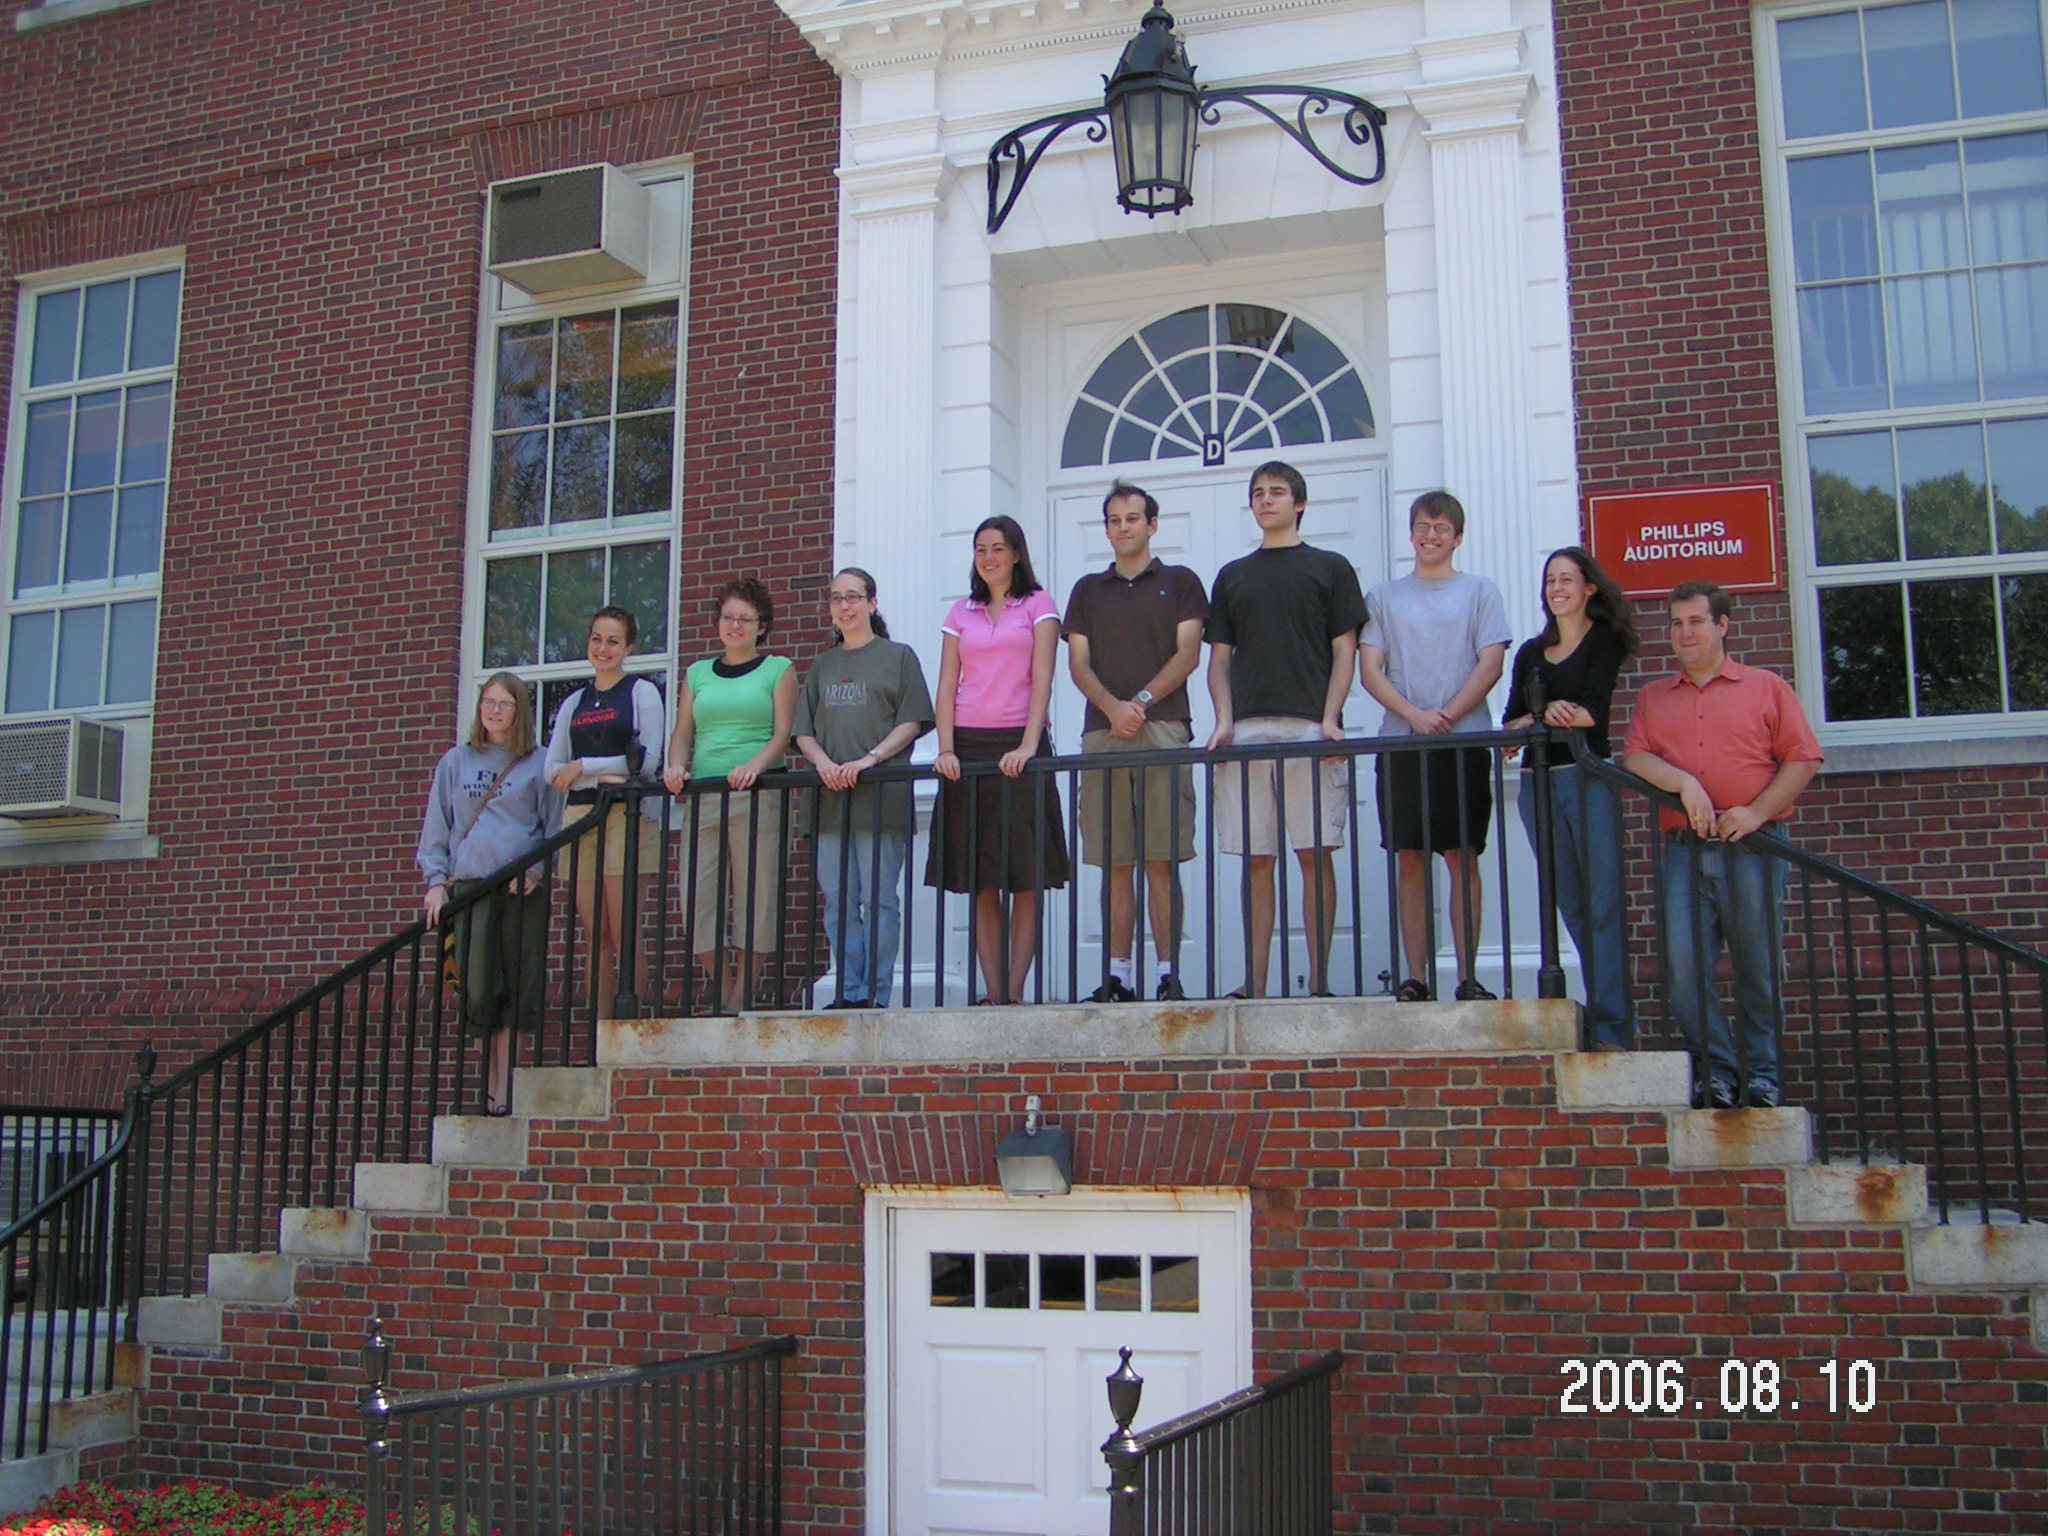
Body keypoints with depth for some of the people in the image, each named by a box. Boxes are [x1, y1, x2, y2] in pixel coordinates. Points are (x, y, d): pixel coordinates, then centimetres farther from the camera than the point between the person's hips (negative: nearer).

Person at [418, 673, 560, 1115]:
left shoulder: (538, 764, 10)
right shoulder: (455, 762, 16)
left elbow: (555, 829, 8)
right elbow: (436, 829, 16)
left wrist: (536, 869, -9)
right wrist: (436, 881, 5)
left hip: (522, 892, -1)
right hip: (468, 891, 2)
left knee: (519, 993, -6)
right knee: (478, 992, -6)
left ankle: (504, 1092, -2)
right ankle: (493, 1089, 1)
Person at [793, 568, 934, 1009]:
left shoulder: (898, 656, 8)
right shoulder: (822, 666, 21)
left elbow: (912, 722, -1)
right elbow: (803, 731, 16)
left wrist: (870, 759, -14)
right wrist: (823, 762, -6)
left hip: (881, 795, -4)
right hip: (830, 798, 5)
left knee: (879, 901, -5)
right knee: (838, 902, 1)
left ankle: (877, 997, -3)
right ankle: (849, 995, 5)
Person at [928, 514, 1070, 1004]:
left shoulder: (1037, 605, 6)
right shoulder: (961, 613, 16)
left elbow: (1041, 680, -4)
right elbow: (947, 687, 9)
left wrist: (1028, 745, -17)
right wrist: (945, 749, -5)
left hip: (1018, 748, -3)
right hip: (968, 748, 3)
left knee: (1026, 880, -5)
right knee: (979, 883, 1)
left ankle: (1014, 993, -2)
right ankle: (992, 994, 4)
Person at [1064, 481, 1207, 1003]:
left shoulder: (1179, 582, 13)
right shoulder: (1088, 590, 21)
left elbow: (1188, 654, 3)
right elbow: (1078, 662, 11)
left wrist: (1142, 701, -10)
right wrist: (1112, 706, -8)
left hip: (1163, 730, -3)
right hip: (1102, 734, 3)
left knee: (1162, 861, -7)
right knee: (1114, 864, 1)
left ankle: (1169, 974, -6)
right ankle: (1118, 977, 3)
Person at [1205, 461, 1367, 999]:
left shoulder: (1329, 568, 11)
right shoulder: (1232, 576, 20)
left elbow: (1344, 651, 5)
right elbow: (1219, 658, 17)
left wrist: (1330, 718, -9)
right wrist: (1224, 720, 0)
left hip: (1309, 728, -3)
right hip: (1247, 730, 3)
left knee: (1315, 852, -5)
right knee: (1256, 859, 2)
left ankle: (1319, 979, 0)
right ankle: (1255, 981, 5)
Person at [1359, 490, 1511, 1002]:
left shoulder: (1480, 592, 10)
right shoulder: (1384, 596, 13)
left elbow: (1490, 665, 0)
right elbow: (1370, 671, 5)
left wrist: (1447, 717, -13)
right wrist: (1414, 716, -11)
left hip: (1465, 741, -1)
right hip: (1400, 744, 1)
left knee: (1463, 858, -1)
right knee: (1410, 861, 0)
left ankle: (1467, 978, 2)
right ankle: (1415, 978, 3)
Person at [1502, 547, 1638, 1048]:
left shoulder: (1604, 640, 3)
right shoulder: (1530, 652, 17)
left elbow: (1594, 711, -10)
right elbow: (1510, 723, 8)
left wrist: (1533, 719, -6)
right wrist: (1546, 715, -11)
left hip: (1588, 779, -5)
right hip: (1538, 782, 5)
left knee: (1603, 907, -9)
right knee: (1573, 909, 6)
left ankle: (1612, 1027, -12)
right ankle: (1609, 1013, 13)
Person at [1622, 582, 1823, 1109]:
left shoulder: (1767, 688, 10)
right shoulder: (1652, 697, 18)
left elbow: (1803, 759, 3)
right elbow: (1634, 758, 5)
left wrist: (1756, 812, -10)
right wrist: (1684, 783, -13)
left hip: (1751, 849, -2)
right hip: (1683, 852, 2)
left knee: (1758, 968, 0)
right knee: (1684, 968, -7)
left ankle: (1761, 1073, 13)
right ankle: (1717, 1070, 5)